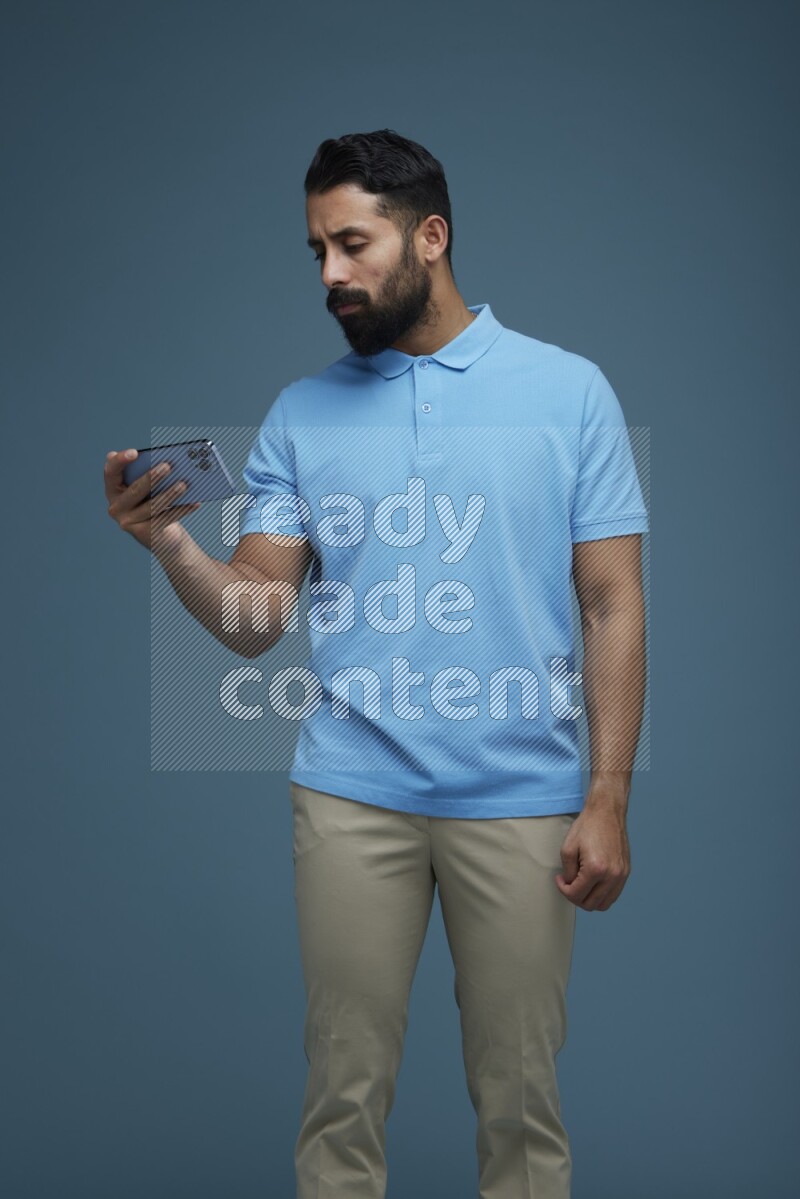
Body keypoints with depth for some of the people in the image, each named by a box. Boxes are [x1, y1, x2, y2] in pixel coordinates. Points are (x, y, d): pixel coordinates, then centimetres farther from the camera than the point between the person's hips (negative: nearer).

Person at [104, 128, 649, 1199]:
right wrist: (171, 544, -16)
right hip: (351, 796, 2)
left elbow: (613, 606, -1)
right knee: (344, 1095, 8)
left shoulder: (569, 391, 1)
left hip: (520, 799, -1)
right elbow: (256, 624, 3)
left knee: (520, 1103, 9)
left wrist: (609, 800, -7)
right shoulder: (301, 414, 7)